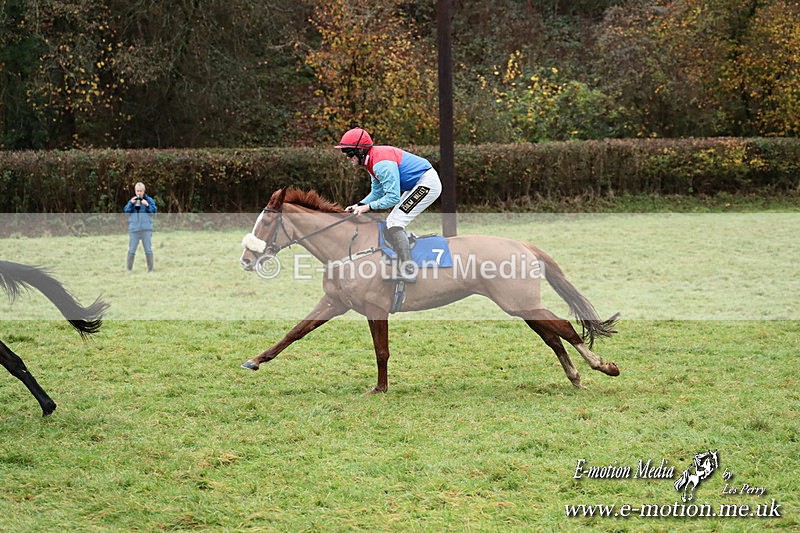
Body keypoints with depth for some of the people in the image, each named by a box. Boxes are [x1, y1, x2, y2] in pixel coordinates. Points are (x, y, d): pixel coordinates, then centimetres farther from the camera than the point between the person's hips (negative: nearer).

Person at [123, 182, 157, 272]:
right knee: (131, 250, 1)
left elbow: (154, 211, -1)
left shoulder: (149, 200, 7)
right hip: (134, 229, 1)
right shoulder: (131, 201, 10)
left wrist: (147, 205, -15)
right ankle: (129, 269, 8)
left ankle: (150, 269, 8)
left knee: (148, 250, 1)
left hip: (146, 229, -1)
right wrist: (131, 203, -12)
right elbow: (126, 211, 2)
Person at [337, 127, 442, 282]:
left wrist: (368, 207, -20)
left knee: (395, 223, -17)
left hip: (428, 183, -11)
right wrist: (359, 205, 0)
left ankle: (408, 271, -24)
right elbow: (377, 192, 14)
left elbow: (393, 197, -26)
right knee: (391, 224, 16)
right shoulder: (372, 160, 7)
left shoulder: (382, 164, -26)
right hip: (415, 186, 11)